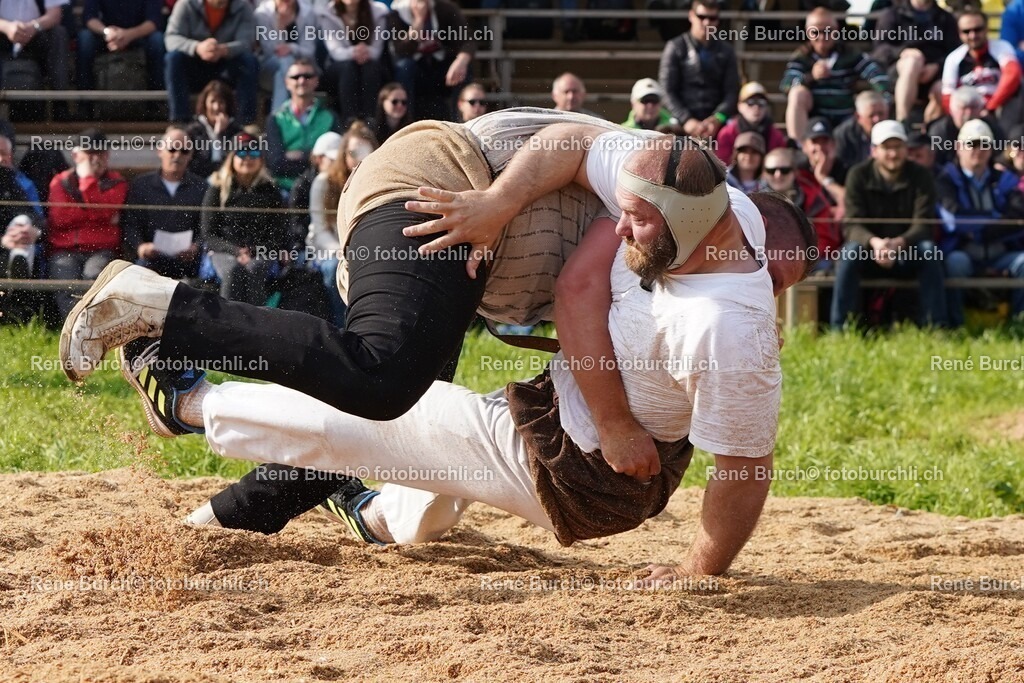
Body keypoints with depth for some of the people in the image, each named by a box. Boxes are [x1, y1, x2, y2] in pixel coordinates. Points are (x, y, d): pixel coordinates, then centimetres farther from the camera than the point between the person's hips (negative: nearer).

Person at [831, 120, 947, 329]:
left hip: (908, 254, 1)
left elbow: (923, 224, -15)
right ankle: (839, 329, -32)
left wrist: (899, 243, -38)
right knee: (850, 251, -32)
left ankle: (935, 327, -29)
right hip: (868, 252, -1)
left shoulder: (920, 177, -5)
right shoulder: (859, 176, -6)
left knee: (929, 249, -30)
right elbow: (853, 225, -15)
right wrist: (874, 242, -38)